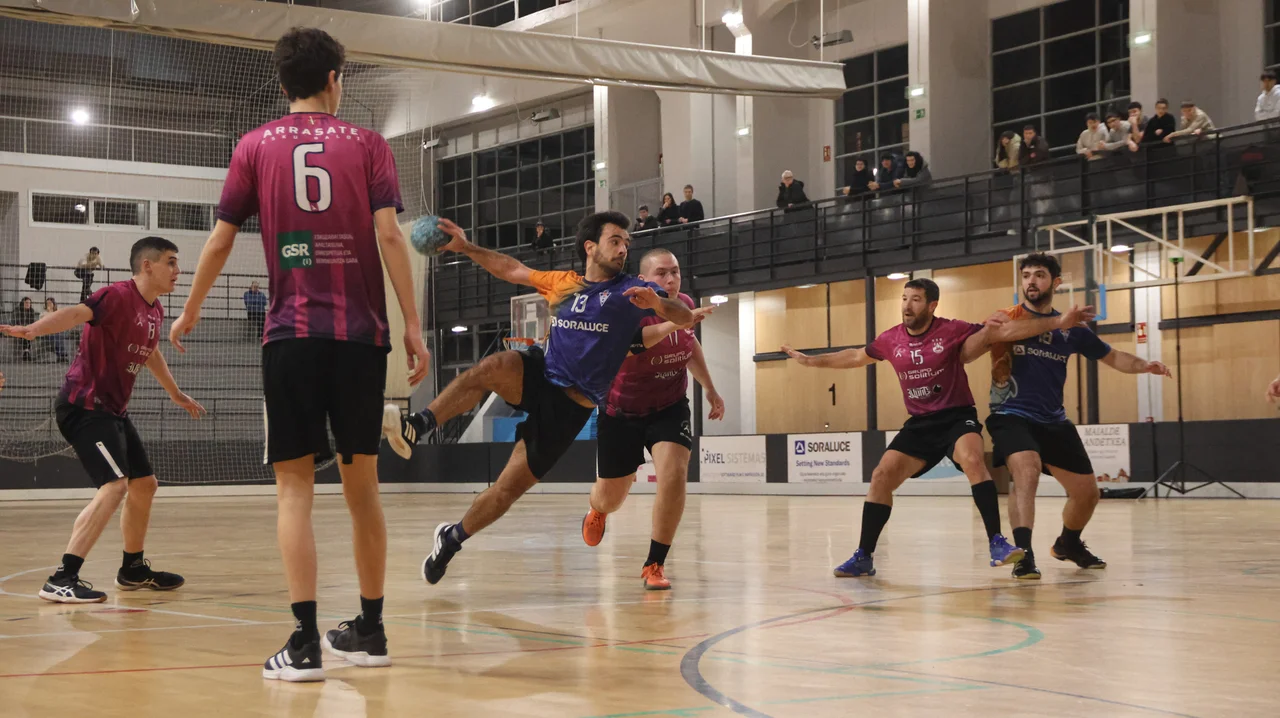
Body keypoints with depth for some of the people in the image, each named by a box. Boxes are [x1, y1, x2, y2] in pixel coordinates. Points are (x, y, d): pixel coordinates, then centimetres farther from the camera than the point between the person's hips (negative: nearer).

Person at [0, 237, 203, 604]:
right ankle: (62, 579, -24)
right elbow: (77, 313, -33)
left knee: (144, 485, 18)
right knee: (115, 486, -23)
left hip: (114, 410, 10)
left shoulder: (155, 311, 11)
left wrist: (176, 393, 45)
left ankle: (134, 569, 37)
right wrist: (31, 329, -51)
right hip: (85, 405, -10)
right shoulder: (118, 295, -15)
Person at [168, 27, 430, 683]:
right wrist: (413, 327, -3)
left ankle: (305, 642, -11)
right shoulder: (366, 144, 6)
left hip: (291, 334, -1)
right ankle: (369, 630, 18)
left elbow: (221, 241, 8)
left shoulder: (255, 146, 8)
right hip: (361, 334, 1)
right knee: (361, 483, 11)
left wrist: (190, 312, 22)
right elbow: (389, 236, -4)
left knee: (295, 484, -1)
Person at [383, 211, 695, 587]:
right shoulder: (562, 283, 11)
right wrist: (466, 247, 15)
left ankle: (452, 538, 15)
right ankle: (414, 428, -38)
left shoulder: (631, 290, -2)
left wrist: (656, 303, -33)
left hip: (571, 405, -2)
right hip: (539, 377, 2)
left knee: (509, 488, -5)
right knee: (492, 367, -33)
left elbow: (685, 318, -12)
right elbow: (512, 269, 22)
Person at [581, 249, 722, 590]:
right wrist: (674, 323, -61)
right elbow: (632, 339, -49)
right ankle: (597, 511, 54)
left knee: (673, 476, -24)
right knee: (611, 498, 12)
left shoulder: (685, 304, -7)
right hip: (623, 412, -3)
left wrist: (709, 389, 15)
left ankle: (654, 565, -9)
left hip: (670, 408, 3)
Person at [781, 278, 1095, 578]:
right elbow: (855, 357, 20)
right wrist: (810, 360, 24)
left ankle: (996, 542, -32)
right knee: (881, 476, -6)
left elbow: (1005, 330, -12)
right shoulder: (891, 340, 1)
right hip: (919, 423, 4)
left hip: (957, 417, -4)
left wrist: (1058, 322, -18)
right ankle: (863, 557, 4)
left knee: (972, 460, -33)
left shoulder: (952, 331, -11)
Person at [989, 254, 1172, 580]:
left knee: (1087, 491, 11)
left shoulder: (1071, 328, 8)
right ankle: (1023, 552, -36)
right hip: (1012, 416, -5)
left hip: (1054, 421, 5)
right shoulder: (1005, 320, -4)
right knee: (1026, 470, -34)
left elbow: (1111, 357, 17)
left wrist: (1143, 366, -1)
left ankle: (1068, 543, 41)